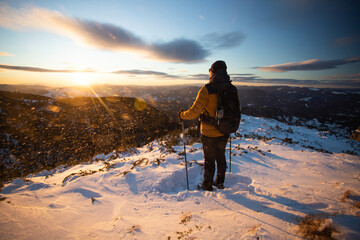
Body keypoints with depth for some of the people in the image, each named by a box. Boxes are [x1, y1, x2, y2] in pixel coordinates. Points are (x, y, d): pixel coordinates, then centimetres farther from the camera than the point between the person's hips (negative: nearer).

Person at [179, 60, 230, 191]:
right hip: (225, 132, 5)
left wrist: (182, 115, -5)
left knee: (209, 160, 13)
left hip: (210, 134, -5)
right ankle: (220, 182, 42)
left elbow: (194, 112, -24)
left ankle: (207, 186, 32)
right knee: (221, 157, 23)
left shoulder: (207, 89, -21)